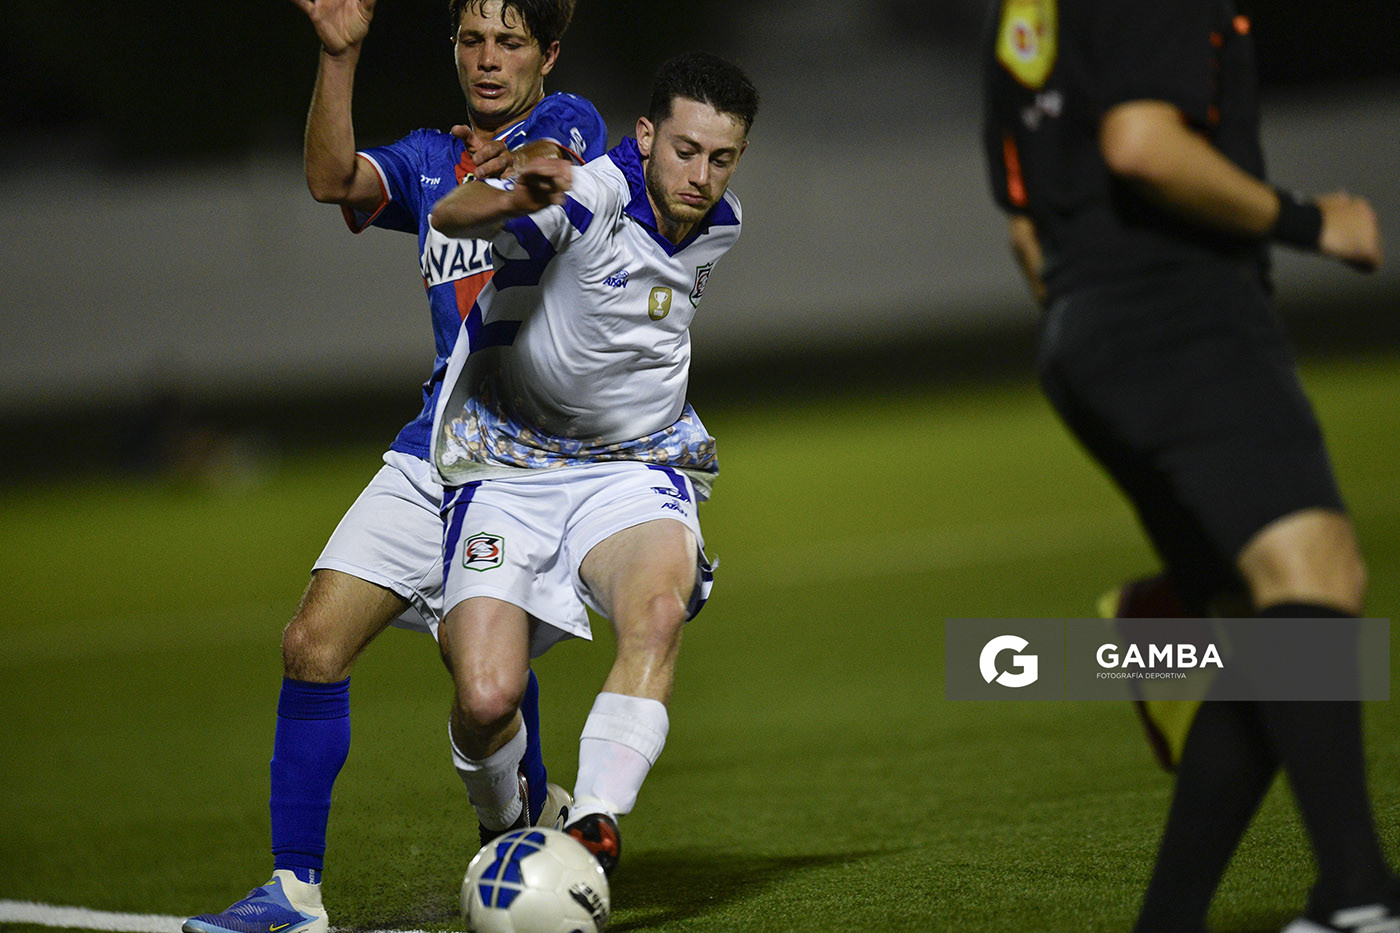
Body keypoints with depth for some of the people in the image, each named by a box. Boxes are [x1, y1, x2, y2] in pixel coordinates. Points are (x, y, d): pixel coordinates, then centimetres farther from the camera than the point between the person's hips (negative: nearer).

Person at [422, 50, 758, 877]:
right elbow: (452, 217, -41)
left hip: (636, 468, 4)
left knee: (659, 609, -31)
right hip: (507, 469, -3)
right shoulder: (590, 194, -19)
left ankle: (595, 826, -37)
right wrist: (517, 198, -61)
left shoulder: (719, 226, 2)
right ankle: (509, 833, 17)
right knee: (486, 699, -16)